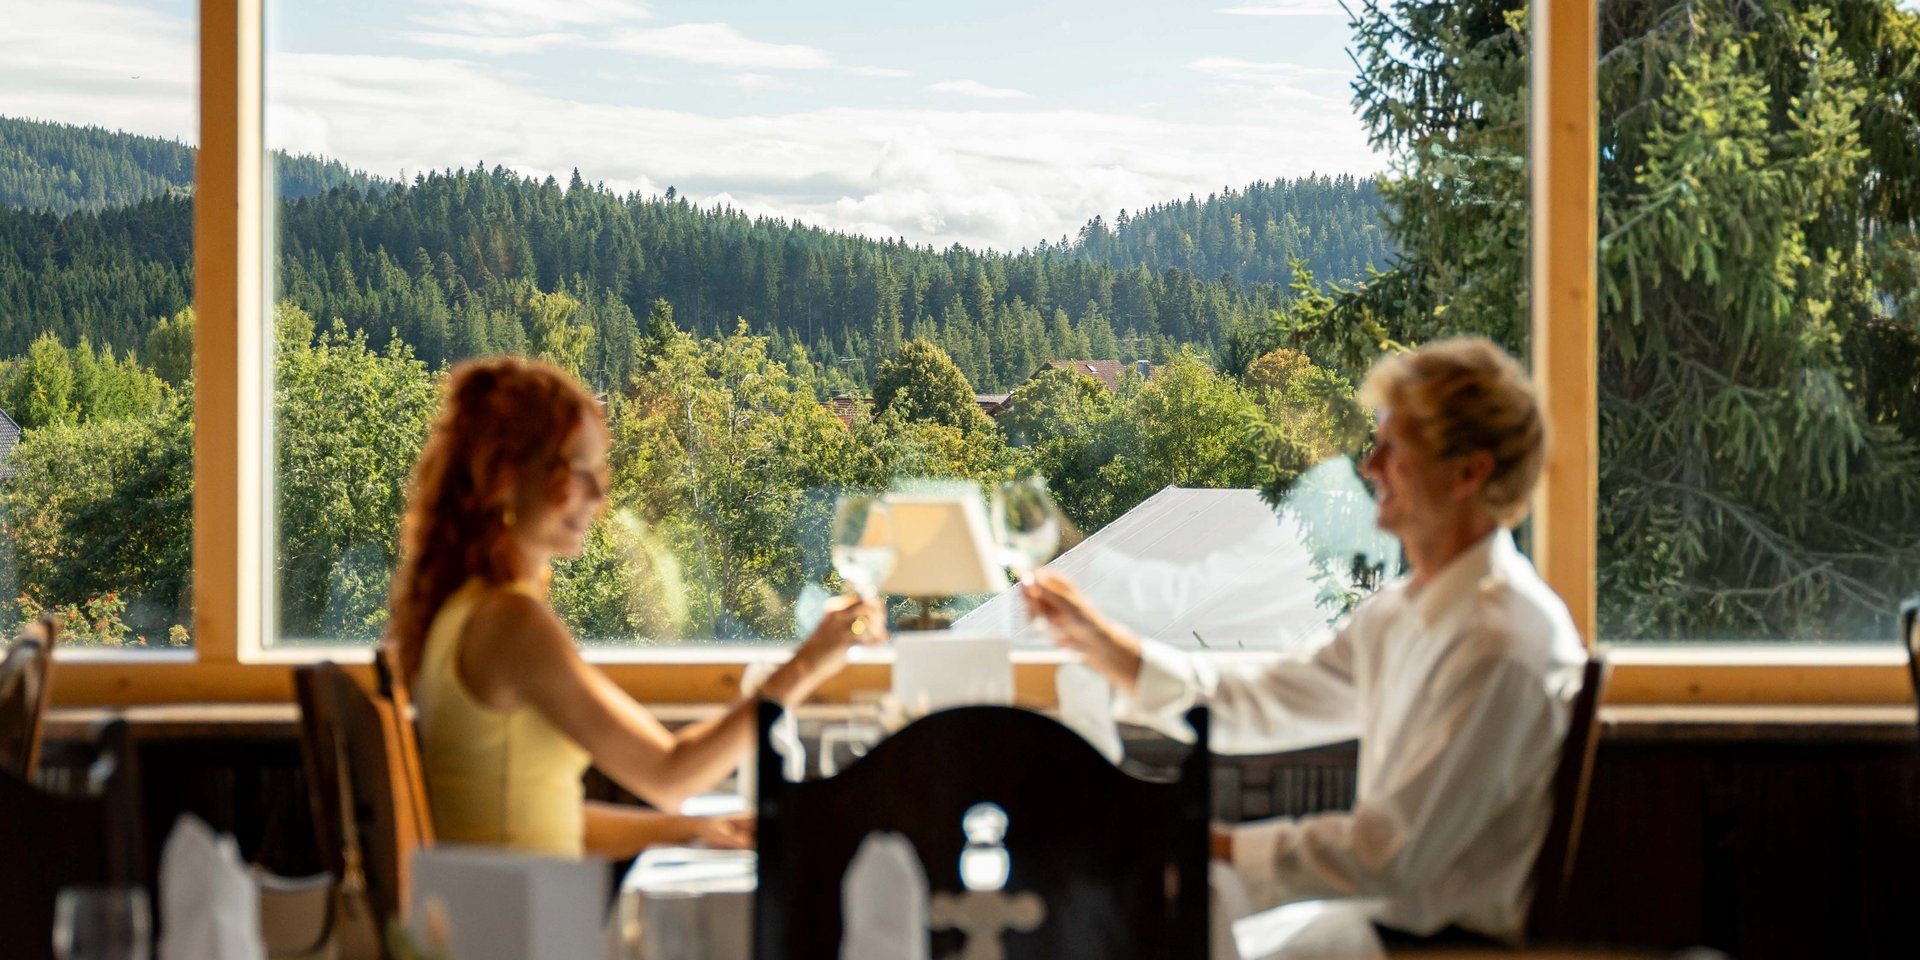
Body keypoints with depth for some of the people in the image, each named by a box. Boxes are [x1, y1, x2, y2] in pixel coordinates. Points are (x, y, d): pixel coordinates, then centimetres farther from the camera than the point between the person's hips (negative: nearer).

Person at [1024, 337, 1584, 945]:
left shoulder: (1502, 643, -22)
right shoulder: (1403, 611, 10)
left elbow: (1391, 856, -24)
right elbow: (1257, 706, 15)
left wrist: (1209, 846, -18)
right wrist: (1100, 643, 7)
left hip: (1456, 942, -9)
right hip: (1396, 918, 9)